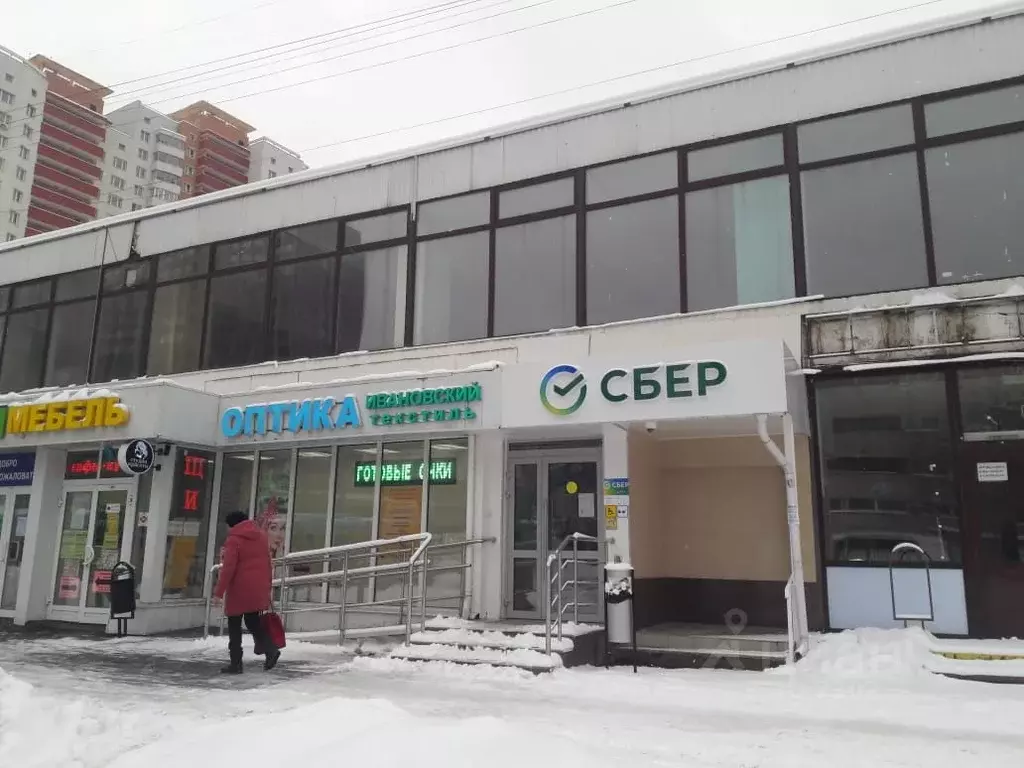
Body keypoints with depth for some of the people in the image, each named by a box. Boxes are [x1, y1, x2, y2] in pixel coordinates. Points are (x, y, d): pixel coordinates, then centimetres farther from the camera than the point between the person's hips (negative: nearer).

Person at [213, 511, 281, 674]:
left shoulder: (234, 540, -8)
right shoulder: (262, 536, 12)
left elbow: (228, 568, -15)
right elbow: (267, 563, 16)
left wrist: (219, 592, -12)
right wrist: (267, 586, 22)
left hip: (239, 590, -6)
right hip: (258, 589, 6)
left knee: (234, 627, 5)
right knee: (253, 621, 15)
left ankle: (236, 663, 7)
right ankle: (270, 650, -5)